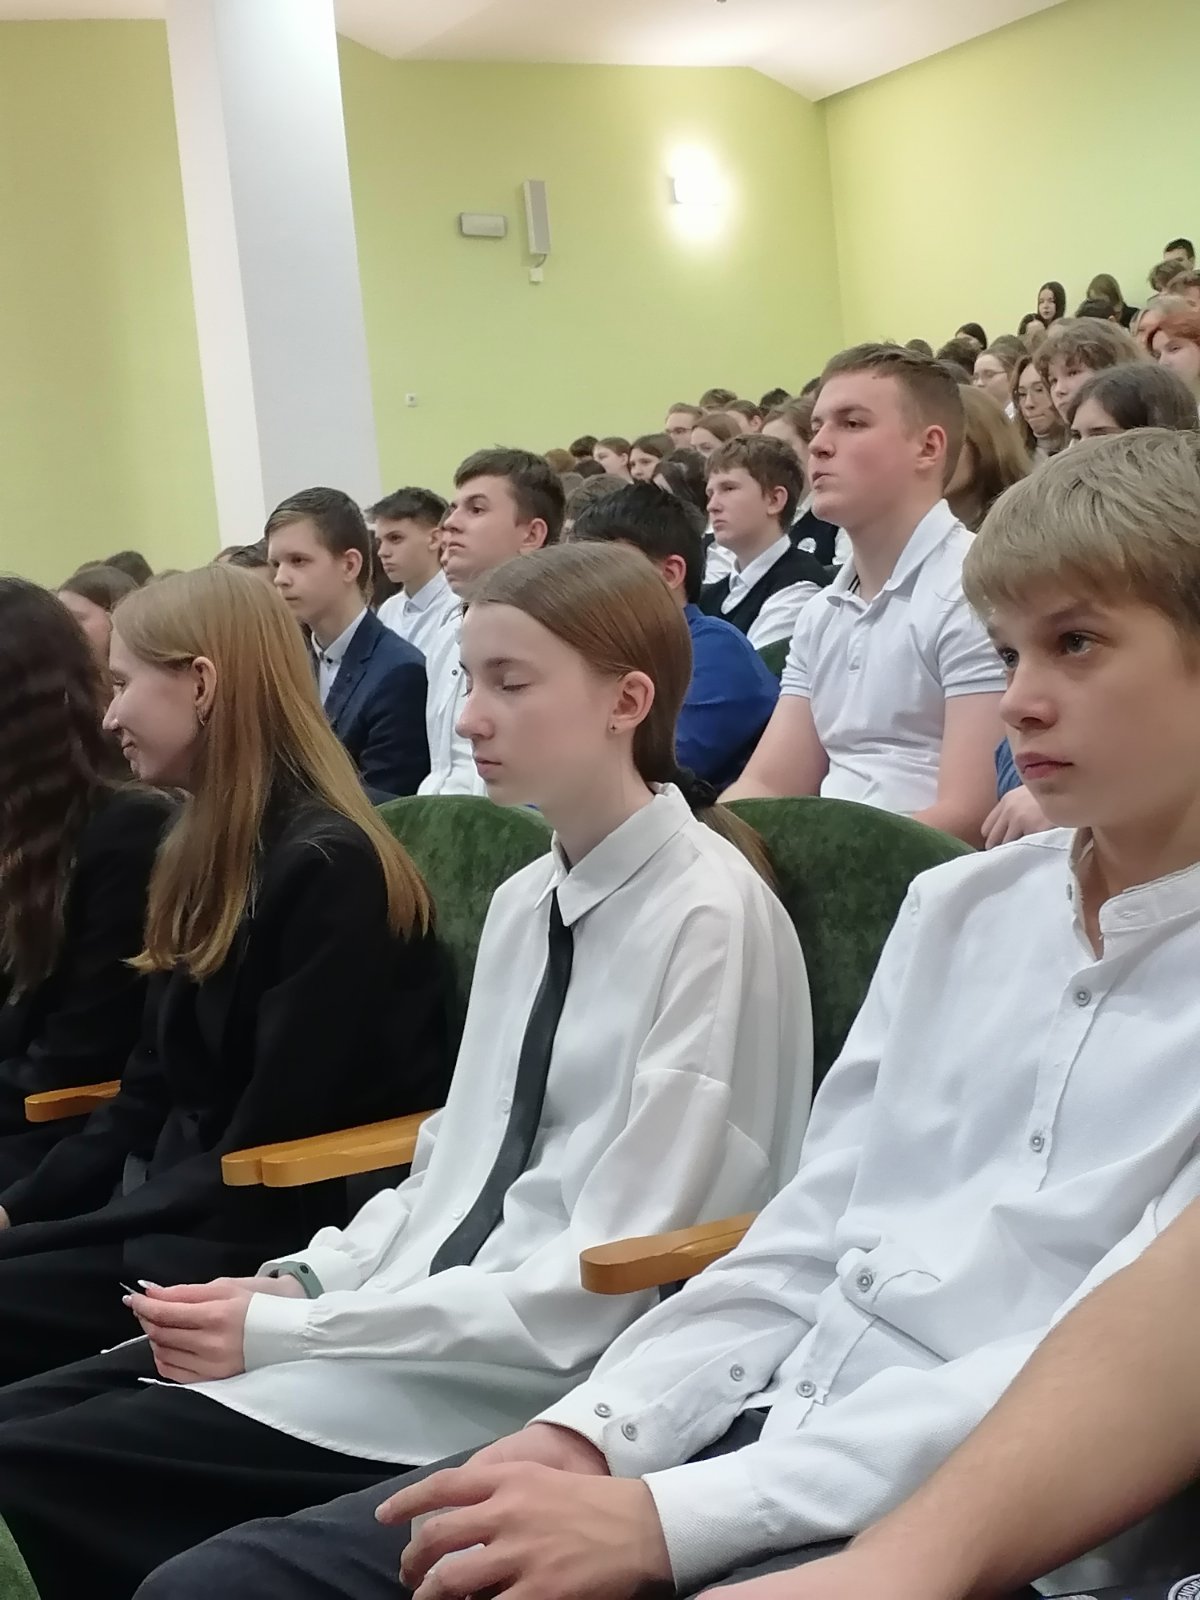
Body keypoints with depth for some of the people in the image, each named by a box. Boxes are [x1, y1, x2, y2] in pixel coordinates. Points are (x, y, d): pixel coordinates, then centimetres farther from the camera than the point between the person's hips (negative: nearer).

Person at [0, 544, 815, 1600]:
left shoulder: (709, 918, -14)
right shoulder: (522, 903, 12)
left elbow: (601, 1282, -17)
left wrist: (288, 1331, -17)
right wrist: (300, 1283, -2)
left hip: (533, 1388, -8)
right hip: (430, 1334, 8)